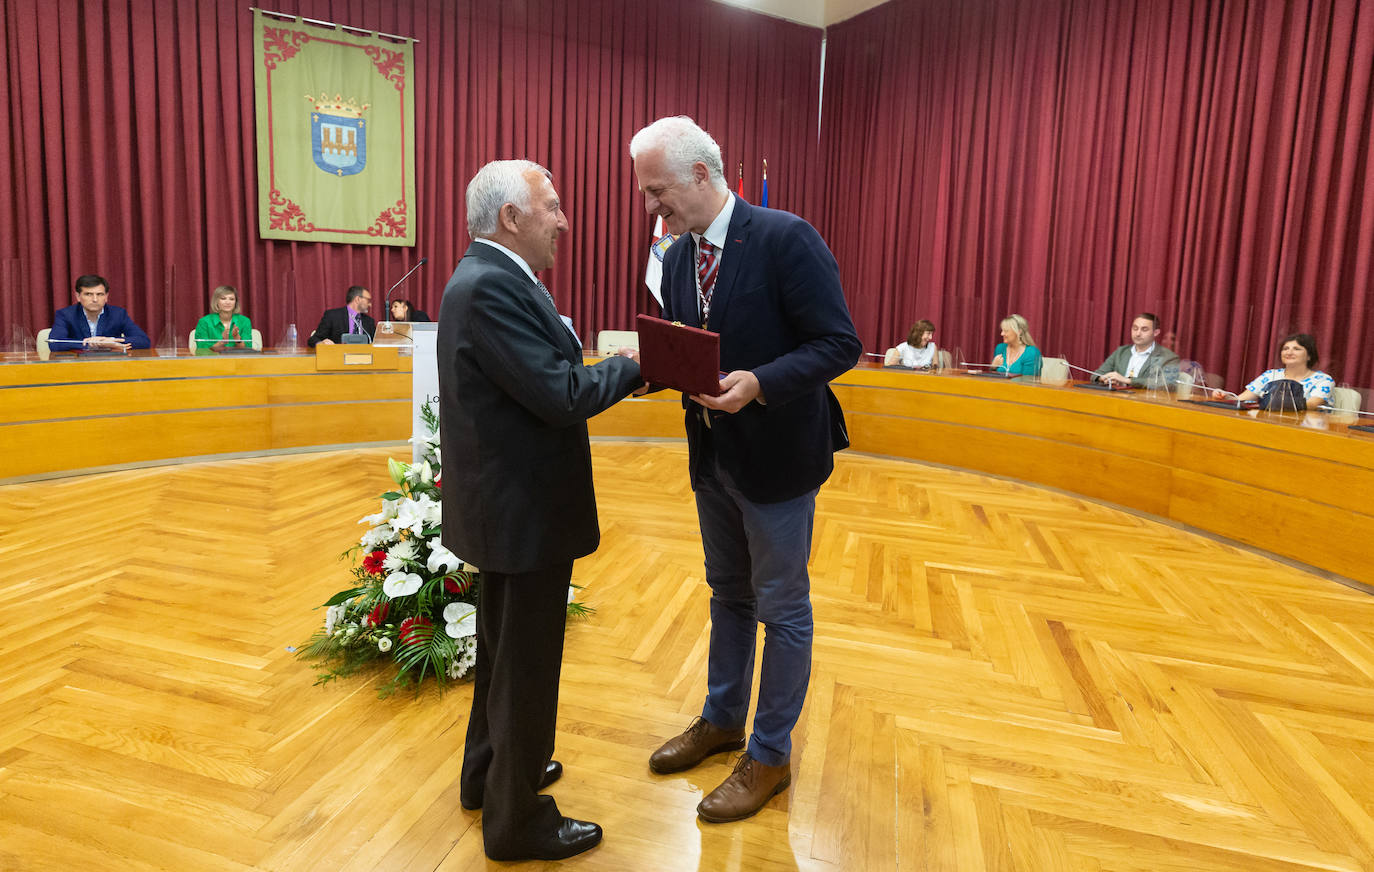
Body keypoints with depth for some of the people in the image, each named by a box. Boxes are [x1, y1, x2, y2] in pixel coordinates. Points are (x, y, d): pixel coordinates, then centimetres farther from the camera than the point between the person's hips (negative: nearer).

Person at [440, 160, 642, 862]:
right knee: (527, 664, 6)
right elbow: (562, 396, -26)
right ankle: (517, 820, 27)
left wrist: (617, 370, 0)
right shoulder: (492, 287, -24)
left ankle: (489, 771, 46)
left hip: (504, 504, 11)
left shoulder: (488, 278, 9)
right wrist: (640, 363, -13)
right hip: (524, 511, -11)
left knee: (504, 646, 25)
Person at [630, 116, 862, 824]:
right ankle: (722, 719, 42)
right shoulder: (676, 258, 4)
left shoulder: (787, 239, -17)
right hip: (713, 454, 7)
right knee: (727, 595, 22)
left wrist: (758, 383, -31)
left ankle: (770, 754, 26)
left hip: (776, 455, -7)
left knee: (781, 608, 8)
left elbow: (839, 343, -19)